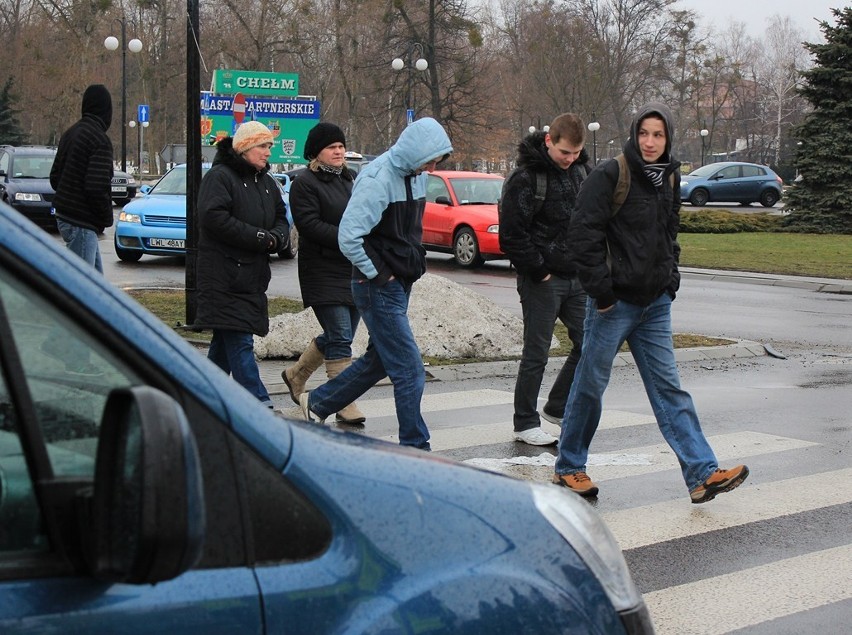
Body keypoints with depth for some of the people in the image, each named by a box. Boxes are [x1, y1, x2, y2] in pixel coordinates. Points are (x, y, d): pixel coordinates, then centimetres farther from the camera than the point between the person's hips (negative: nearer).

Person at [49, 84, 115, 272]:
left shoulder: (70, 133, 11)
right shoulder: (100, 140, -17)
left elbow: (54, 177, 16)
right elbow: (97, 187, -23)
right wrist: (107, 218, -10)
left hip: (64, 216, 9)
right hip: (81, 222, -9)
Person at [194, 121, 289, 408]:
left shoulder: (265, 182, 19)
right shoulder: (219, 176, -8)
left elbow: (281, 219, 21)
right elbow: (214, 217, -19)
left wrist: (275, 237, -4)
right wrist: (258, 237, -19)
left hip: (253, 275, 8)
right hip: (223, 274, -8)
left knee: (226, 339, 14)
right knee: (239, 340, -11)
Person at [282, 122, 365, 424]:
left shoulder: (348, 180, 17)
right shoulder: (304, 184, -7)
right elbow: (310, 225, -17)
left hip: (354, 270, 8)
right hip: (324, 272, -8)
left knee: (337, 337, 15)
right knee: (340, 340, -10)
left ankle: (296, 375, 37)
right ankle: (346, 406, -4)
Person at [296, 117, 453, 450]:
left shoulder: (416, 174, 8)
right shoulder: (377, 179, -20)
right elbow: (348, 236, -25)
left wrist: (415, 262, 11)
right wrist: (379, 275, -17)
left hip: (401, 285, 9)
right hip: (379, 289, -9)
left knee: (378, 360, 20)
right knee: (410, 370, -6)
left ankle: (316, 403, 35)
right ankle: (415, 448, 3)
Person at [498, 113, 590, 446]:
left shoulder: (579, 171, 8)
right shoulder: (525, 178, -15)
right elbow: (512, 235, -16)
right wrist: (539, 271, -13)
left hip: (576, 277, 7)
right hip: (542, 280, -7)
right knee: (536, 354, 0)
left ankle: (558, 407, 24)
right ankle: (525, 423, 13)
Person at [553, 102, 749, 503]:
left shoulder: (668, 179, 11)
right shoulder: (610, 175, -11)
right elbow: (584, 232, -15)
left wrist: (671, 278, 11)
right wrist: (601, 289, -17)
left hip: (655, 304, 6)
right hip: (615, 303, -6)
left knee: (668, 387, 3)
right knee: (590, 384, 4)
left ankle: (702, 474, -1)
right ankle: (568, 467, 19)